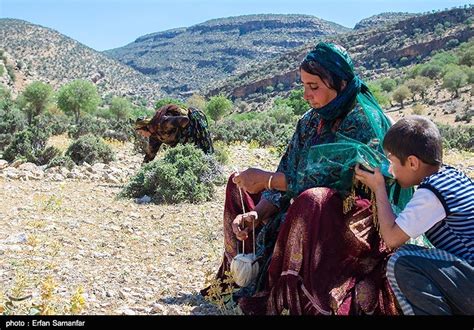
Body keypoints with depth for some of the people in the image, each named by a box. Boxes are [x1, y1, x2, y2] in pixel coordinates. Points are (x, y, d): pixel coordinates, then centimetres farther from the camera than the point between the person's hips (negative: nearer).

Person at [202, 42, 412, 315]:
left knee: (312, 199, -39)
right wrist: (256, 214, -15)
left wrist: (267, 179, -20)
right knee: (240, 185, 5)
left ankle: (296, 300, -27)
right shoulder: (312, 120, 4)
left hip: (363, 218, -8)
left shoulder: (362, 120, -17)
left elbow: (328, 178, -25)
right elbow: (288, 173, -1)